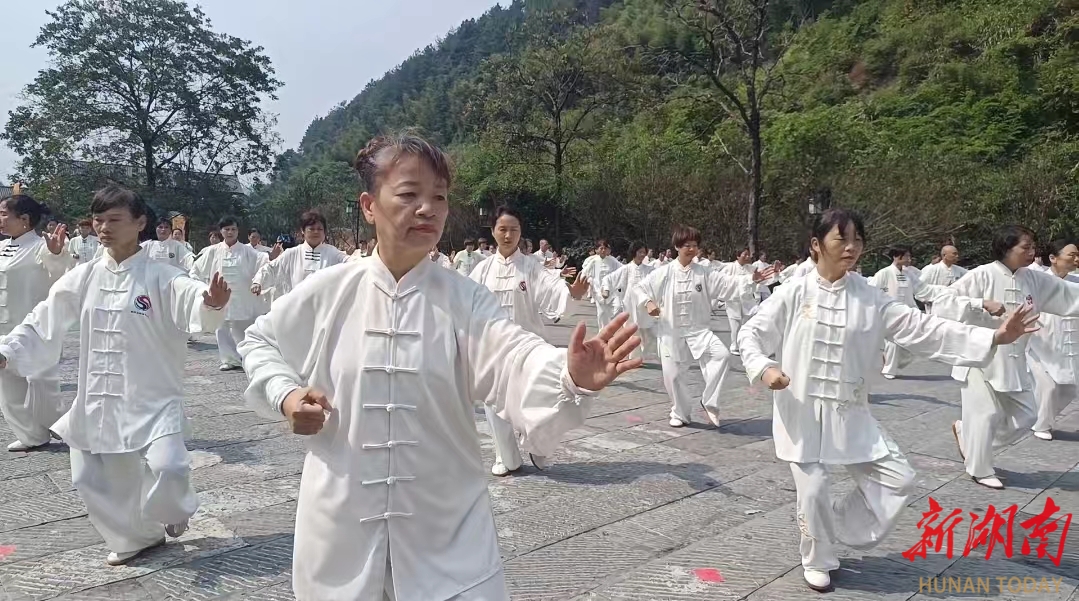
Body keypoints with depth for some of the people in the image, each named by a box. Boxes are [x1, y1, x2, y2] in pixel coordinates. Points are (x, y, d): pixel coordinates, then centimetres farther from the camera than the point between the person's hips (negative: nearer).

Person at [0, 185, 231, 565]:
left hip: (152, 399, -5)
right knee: (91, 478, 14)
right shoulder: (83, 278, 4)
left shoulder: (161, 278, -12)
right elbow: (44, 323, 8)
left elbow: (196, 307, -30)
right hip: (96, 400, 6)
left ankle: (175, 511, 16)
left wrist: (213, 305, -53)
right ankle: (132, 536, 39)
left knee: (166, 467, -21)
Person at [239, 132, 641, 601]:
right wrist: (284, 393, -6)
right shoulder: (327, 292, -5)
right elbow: (260, 341, 13)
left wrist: (572, 376, -47)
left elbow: (514, 359, -26)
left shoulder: (466, 300, -8)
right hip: (343, 522, 1)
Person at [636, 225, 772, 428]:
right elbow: (641, 288, 4)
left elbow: (728, 282, -10)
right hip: (671, 332, -1)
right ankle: (680, 414, 29)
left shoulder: (704, 273, 0)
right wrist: (647, 302, -15)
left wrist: (751, 279, -24)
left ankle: (709, 401, -5)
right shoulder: (664, 273, -3)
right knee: (673, 374, 3)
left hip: (698, 330, 1)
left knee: (721, 354, -22)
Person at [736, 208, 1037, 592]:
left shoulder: (870, 299, 0)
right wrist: (763, 368, -22)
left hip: (850, 412, 4)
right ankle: (817, 561, 29)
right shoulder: (793, 294, -7)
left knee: (898, 479, 3)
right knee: (813, 491, 0)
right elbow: (751, 333, -3)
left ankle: (840, 527, 26)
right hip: (802, 410, -3)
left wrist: (993, 338, -13)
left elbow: (923, 329, -5)